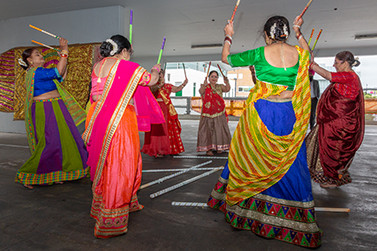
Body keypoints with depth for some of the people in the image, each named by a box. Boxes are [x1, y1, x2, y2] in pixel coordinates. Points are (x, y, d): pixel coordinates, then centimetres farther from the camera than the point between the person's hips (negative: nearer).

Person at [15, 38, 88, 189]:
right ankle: (25, 175, 5)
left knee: (60, 141, 10)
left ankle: (52, 176, 21)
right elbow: (58, 72, -20)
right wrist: (64, 51, -13)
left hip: (55, 110, 10)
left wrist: (63, 57, 17)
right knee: (48, 143, -10)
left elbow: (61, 76, 22)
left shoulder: (39, 72, 19)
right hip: (45, 111, -10)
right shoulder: (34, 72, -11)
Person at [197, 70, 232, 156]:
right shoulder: (205, 86, 2)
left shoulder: (220, 87, 10)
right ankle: (208, 148, -5)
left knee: (219, 129, 5)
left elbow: (227, 89, -9)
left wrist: (227, 83, -30)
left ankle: (219, 147, 17)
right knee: (208, 129, -7)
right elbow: (201, 91, -20)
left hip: (219, 113, 3)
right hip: (208, 112, -3)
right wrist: (204, 85, -40)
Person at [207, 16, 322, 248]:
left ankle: (242, 208, 31)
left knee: (250, 157, 15)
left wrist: (228, 37, 21)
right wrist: (299, 32, 33)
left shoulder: (260, 54, -8)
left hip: (261, 113, -2)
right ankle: (298, 221, 21)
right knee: (291, 164, 11)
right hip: (289, 114, 3)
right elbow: (308, 54, 28)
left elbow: (226, 59, 6)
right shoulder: (299, 53, 1)